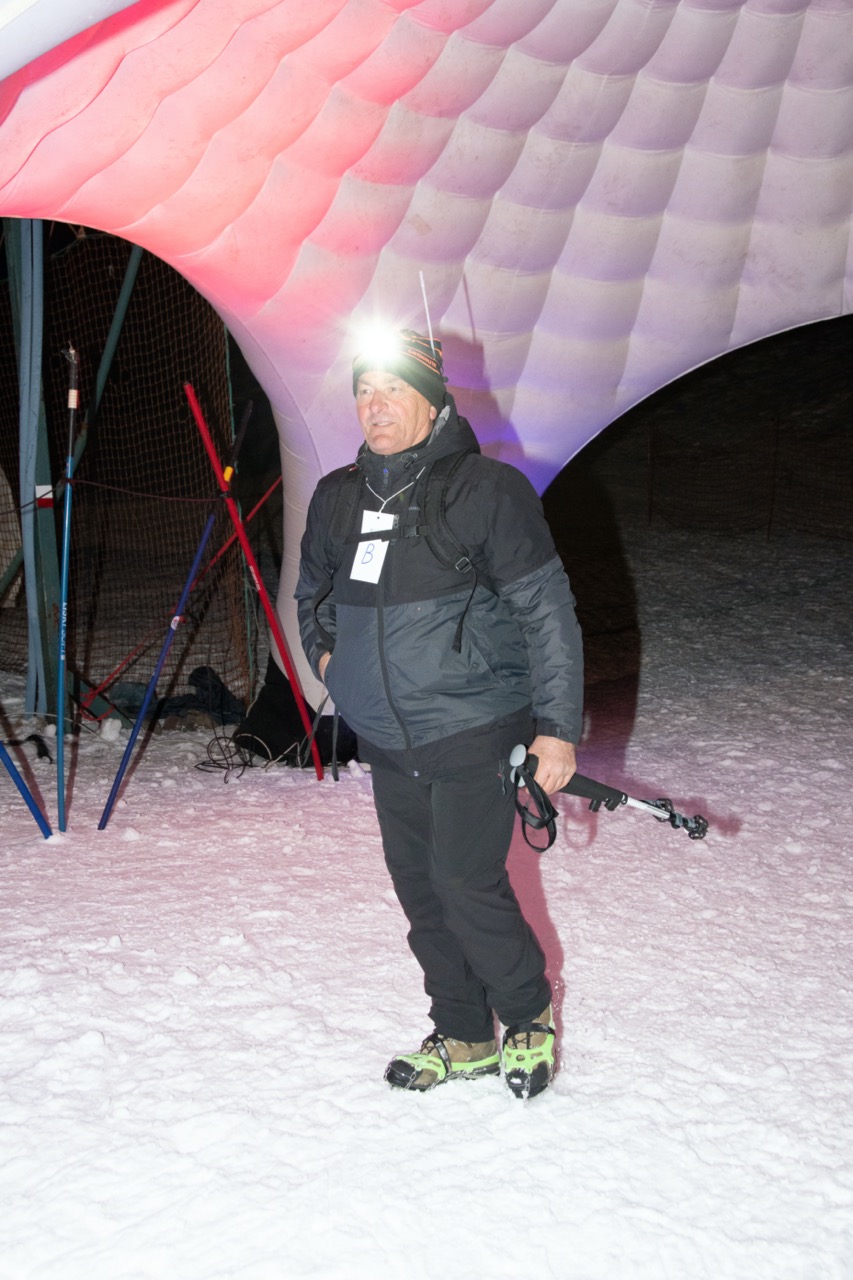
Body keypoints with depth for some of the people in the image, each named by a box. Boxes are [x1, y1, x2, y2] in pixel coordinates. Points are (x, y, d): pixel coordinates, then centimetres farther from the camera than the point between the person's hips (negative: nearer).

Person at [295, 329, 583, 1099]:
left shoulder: (486, 489, -11)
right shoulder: (337, 498, 7)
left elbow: (548, 611, -10)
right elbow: (312, 590, 27)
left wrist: (558, 727, -12)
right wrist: (325, 651, 11)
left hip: (476, 733, -6)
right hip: (388, 743, 6)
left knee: (469, 887, -6)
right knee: (420, 890, 12)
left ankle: (529, 1019, 20)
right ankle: (464, 1036, 29)